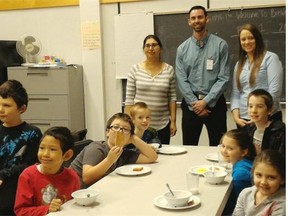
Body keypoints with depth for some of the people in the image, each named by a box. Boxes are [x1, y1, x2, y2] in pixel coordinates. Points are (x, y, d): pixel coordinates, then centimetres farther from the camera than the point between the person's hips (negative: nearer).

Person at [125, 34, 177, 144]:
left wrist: (173, 121, 0)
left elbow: (172, 98, 4)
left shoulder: (169, 70, 3)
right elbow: (129, 99, 1)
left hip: (163, 125, 1)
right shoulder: (135, 69, 0)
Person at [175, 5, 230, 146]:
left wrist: (205, 101, -13)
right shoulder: (182, 49, 4)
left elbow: (223, 78, -8)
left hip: (214, 102, -2)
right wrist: (194, 103, -10)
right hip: (190, 104, 2)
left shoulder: (220, 45, -3)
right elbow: (181, 80, -1)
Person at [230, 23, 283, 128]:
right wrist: (236, 117, -4)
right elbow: (235, 94, 10)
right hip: (243, 120, 5)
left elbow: (275, 91, -12)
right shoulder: (239, 64, 13)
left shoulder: (270, 58, -4)